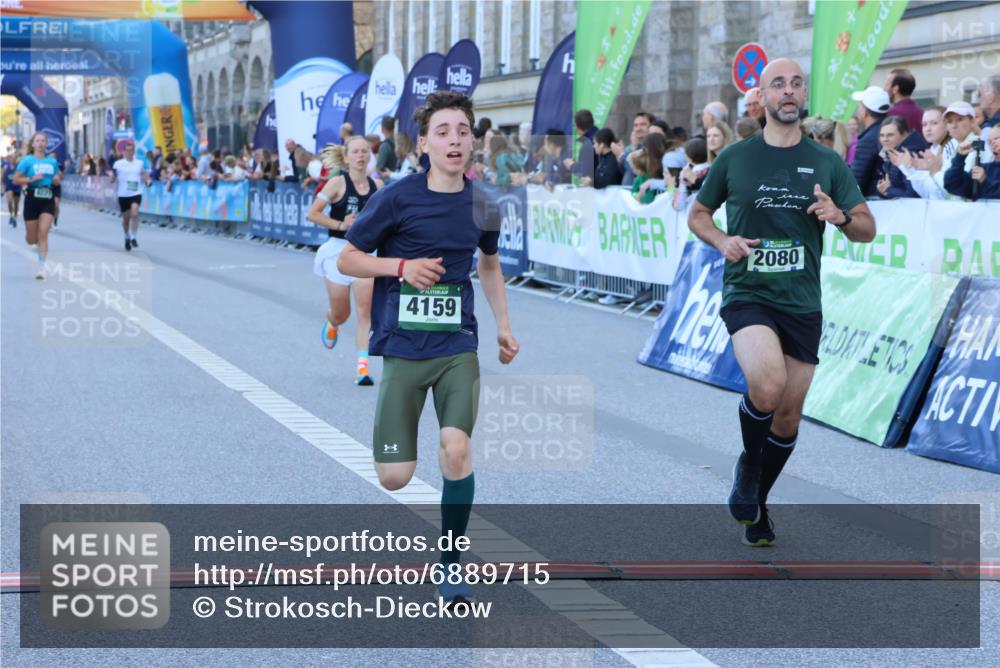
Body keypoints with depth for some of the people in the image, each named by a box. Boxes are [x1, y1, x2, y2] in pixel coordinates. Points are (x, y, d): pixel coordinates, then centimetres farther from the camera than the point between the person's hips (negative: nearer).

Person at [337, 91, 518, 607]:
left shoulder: (482, 201, 4)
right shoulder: (397, 197, -8)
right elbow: (346, 260, 0)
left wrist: (503, 325, 14)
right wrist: (401, 265, -16)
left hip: (458, 345, 2)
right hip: (401, 347, -2)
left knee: (456, 450, -19)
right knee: (395, 478, -4)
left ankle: (450, 564, 2)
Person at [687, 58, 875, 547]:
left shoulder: (827, 163, 6)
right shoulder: (734, 158, 2)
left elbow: (867, 230, 7)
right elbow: (697, 214, 14)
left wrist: (841, 216, -16)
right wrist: (722, 241, -7)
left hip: (802, 303, 3)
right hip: (746, 294, -3)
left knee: (789, 415, 8)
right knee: (766, 385, -28)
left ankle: (758, 503, 31)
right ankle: (748, 465, 2)